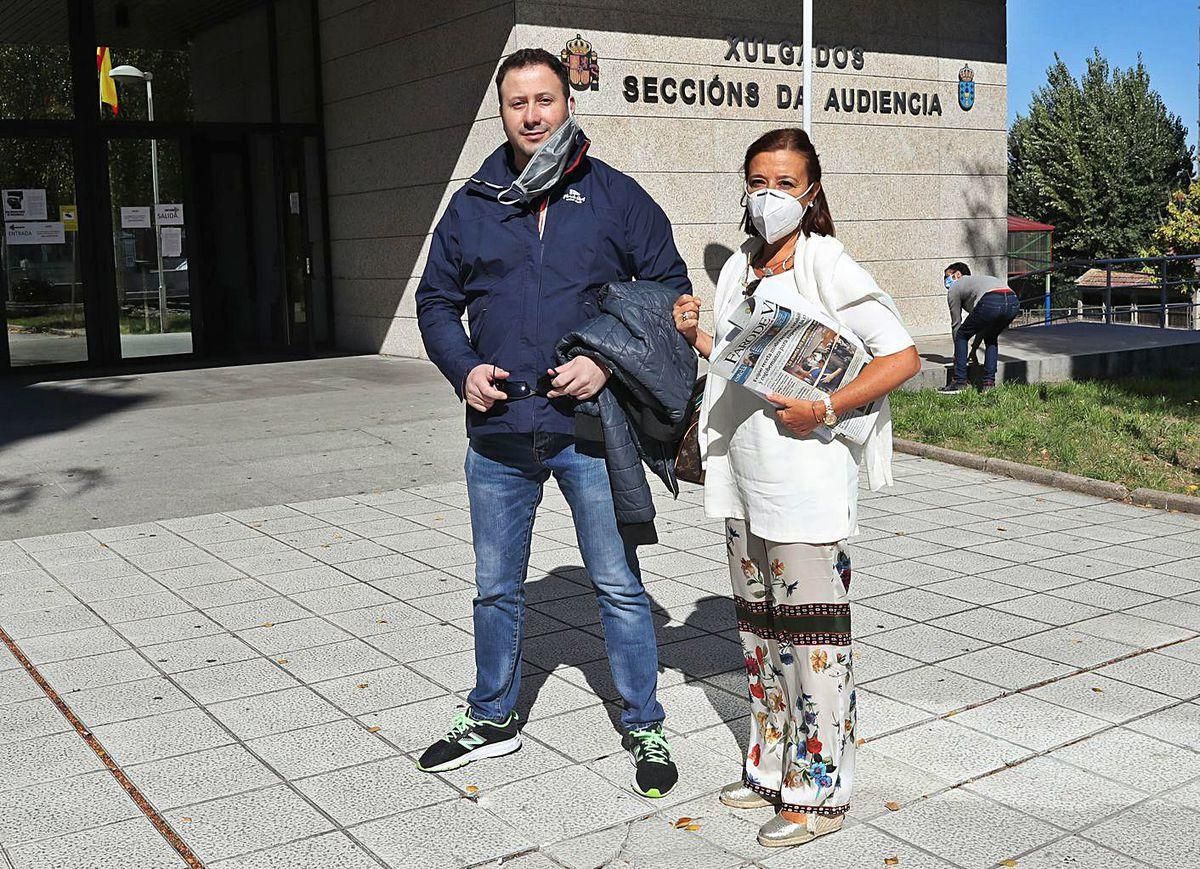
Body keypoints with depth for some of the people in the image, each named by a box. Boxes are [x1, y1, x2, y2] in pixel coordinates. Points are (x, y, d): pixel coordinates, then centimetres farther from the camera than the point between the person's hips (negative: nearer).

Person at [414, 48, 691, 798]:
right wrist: (464, 368, -5)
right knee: (497, 589, 16)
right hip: (499, 433, 3)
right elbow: (436, 300, 14)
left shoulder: (617, 197, -1)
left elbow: (670, 290, 1)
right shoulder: (472, 207, 7)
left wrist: (611, 362, -13)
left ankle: (645, 728, 22)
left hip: (590, 430, -3)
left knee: (619, 585, 5)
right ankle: (493, 719, 35)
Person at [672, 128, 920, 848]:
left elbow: (903, 357, -13)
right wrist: (696, 336, 4)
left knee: (811, 638, -1)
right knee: (759, 629, 16)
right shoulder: (739, 268, 12)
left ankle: (821, 791, 12)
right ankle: (773, 769, 31)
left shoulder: (826, 265, -9)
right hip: (744, 480, 8)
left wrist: (825, 411, -20)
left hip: (806, 484, -8)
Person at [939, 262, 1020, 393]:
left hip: (991, 302, -7)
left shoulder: (954, 288, 23)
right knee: (991, 338, 30)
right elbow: (985, 324, 45)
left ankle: (959, 382, 9)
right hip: (1014, 301, 7)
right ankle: (989, 382, 22)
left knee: (962, 336, 14)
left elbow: (956, 324, 25)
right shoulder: (978, 279, 43)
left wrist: (958, 354, 35)